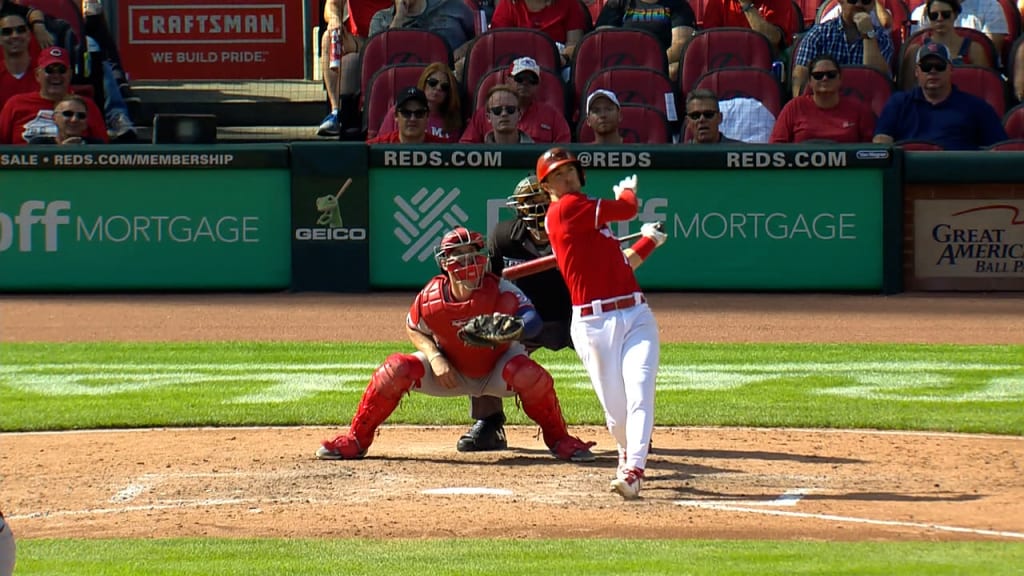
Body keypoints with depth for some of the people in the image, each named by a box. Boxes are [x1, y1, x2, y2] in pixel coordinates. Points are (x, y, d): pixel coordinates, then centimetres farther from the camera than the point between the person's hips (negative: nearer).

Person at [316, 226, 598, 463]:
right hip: (451, 373, 2)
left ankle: (560, 440, -9)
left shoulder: (499, 291, -27)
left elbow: (532, 320, -38)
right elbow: (414, 329, -1)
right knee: (395, 369, -21)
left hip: (496, 372, -2)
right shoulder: (430, 298, -21)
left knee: (529, 374, -35)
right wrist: (435, 357, -19)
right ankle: (356, 440, -2)